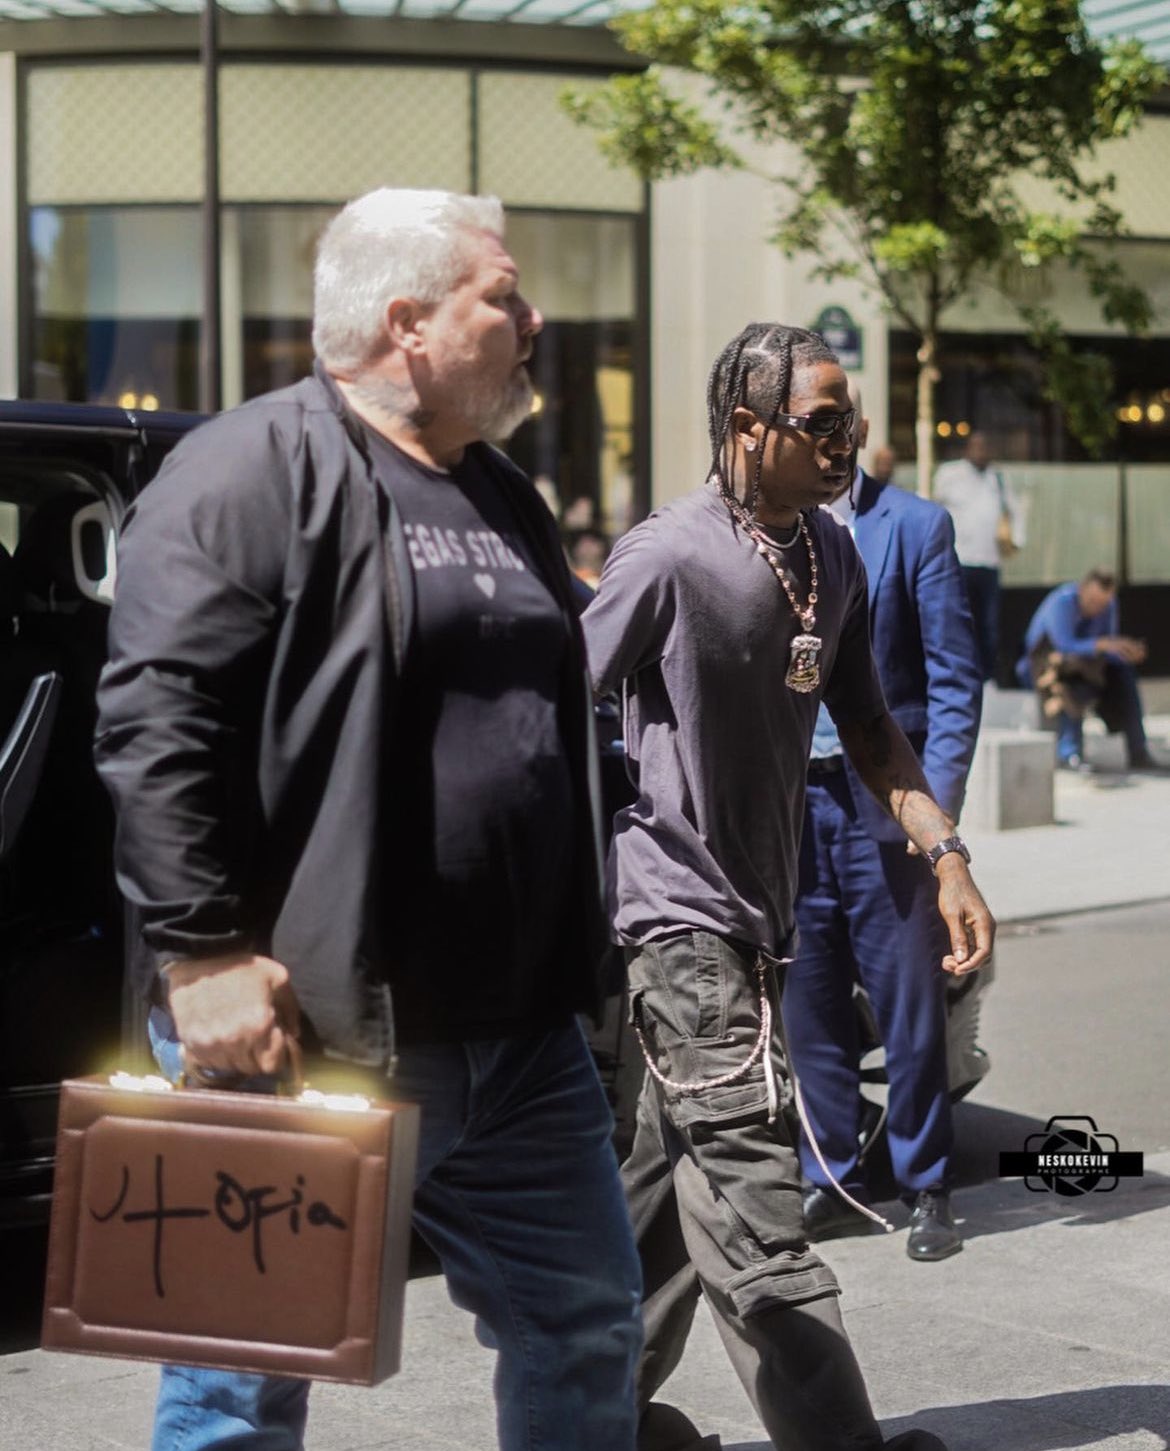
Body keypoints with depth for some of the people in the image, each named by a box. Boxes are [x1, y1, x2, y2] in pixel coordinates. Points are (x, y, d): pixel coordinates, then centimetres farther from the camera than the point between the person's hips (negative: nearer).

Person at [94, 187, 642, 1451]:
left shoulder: (503, 500, 17)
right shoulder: (253, 475, -10)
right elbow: (153, 722, -18)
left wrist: (576, 958, 23)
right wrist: (204, 952, -23)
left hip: (518, 1038, 8)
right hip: (307, 1035, -8)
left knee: (587, 1328, 14)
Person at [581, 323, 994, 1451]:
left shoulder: (834, 558, 7)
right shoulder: (668, 556, -16)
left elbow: (867, 729, 14)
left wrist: (946, 855, 3)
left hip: (756, 910, 8)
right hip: (676, 906, -8)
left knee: (678, 1175, 16)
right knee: (750, 1189, -9)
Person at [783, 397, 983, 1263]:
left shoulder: (915, 525, 1)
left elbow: (955, 674, -2)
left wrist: (938, 796, -10)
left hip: (883, 800, -3)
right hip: (787, 797, 3)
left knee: (911, 1005, 0)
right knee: (810, 1008, 8)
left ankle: (928, 1190, 11)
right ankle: (833, 1184, 18)